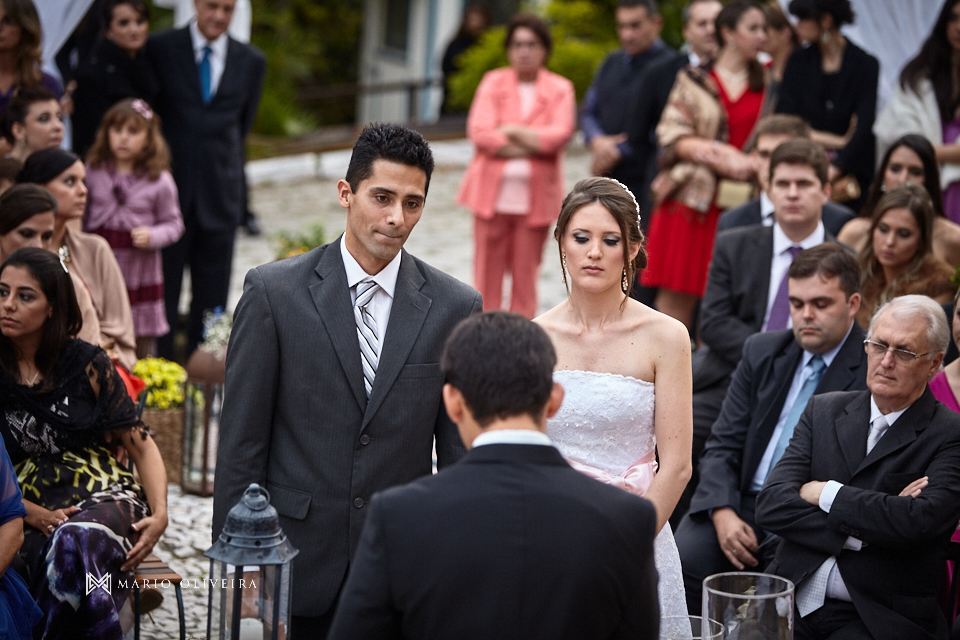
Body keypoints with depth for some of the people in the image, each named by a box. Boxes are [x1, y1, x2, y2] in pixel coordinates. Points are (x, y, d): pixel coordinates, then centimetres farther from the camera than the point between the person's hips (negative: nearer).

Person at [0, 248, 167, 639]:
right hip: (34, 515, 0)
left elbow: (141, 446, 6)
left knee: (77, 539, -36)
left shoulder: (86, 364, 3)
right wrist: (34, 516, -13)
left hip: (106, 494, 0)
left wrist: (159, 514, -10)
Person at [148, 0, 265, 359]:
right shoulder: (160, 48, -1)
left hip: (220, 194, 2)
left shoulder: (251, 61, 7)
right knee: (161, 292, 2)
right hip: (170, 190, -2)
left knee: (212, 300, 8)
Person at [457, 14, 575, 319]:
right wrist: (531, 144, -11)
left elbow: (561, 133, -10)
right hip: (492, 193, 0)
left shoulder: (560, 89, 6)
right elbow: (478, 130, -6)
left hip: (535, 197, 0)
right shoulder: (493, 82, 7)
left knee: (525, 274, 4)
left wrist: (512, 131, -11)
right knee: (488, 272, 2)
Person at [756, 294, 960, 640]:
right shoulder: (823, 411, 14)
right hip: (793, 601, 4)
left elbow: (918, 522, -17)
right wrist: (858, 535, -10)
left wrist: (824, 493, -7)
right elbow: (771, 504, 2)